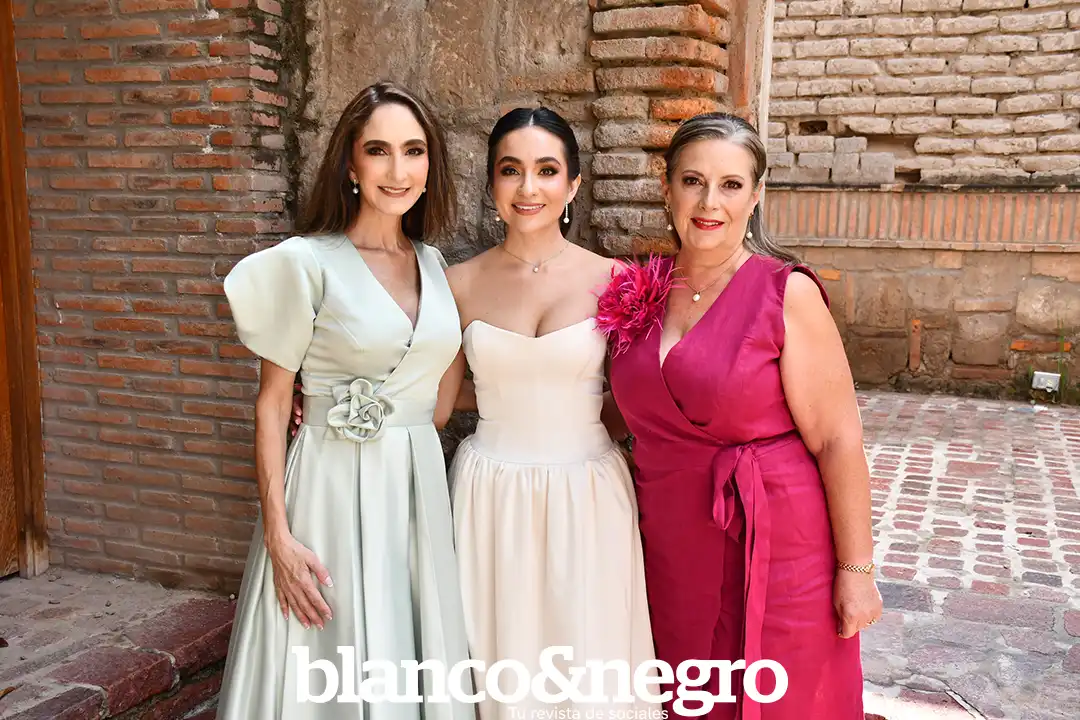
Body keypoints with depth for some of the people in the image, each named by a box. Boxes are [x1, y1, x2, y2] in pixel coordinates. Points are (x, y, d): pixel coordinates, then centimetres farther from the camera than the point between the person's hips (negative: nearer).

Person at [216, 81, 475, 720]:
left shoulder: (433, 263, 7)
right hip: (334, 489, -5)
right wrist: (278, 534, -12)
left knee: (416, 663, 15)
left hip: (420, 487, 5)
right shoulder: (305, 262, -9)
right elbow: (272, 402, -8)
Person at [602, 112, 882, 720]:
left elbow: (838, 439, -13)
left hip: (776, 550, -4)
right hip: (673, 550, 5)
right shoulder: (643, 294, 2)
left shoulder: (787, 294, -12)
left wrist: (856, 568, -12)